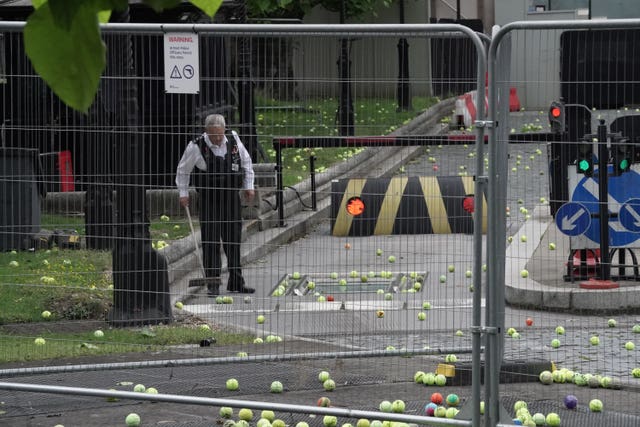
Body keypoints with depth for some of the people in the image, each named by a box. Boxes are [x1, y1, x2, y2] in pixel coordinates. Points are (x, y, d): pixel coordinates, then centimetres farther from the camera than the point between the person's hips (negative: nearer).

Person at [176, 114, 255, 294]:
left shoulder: (233, 139, 0)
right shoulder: (196, 147, -11)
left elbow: (246, 162, 15)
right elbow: (183, 170, 4)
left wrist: (249, 186, 12)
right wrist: (183, 193, 2)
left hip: (231, 197, 3)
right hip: (209, 199, -3)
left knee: (234, 239, 7)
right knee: (211, 241, -6)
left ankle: (236, 282, 14)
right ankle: (213, 283, 0)